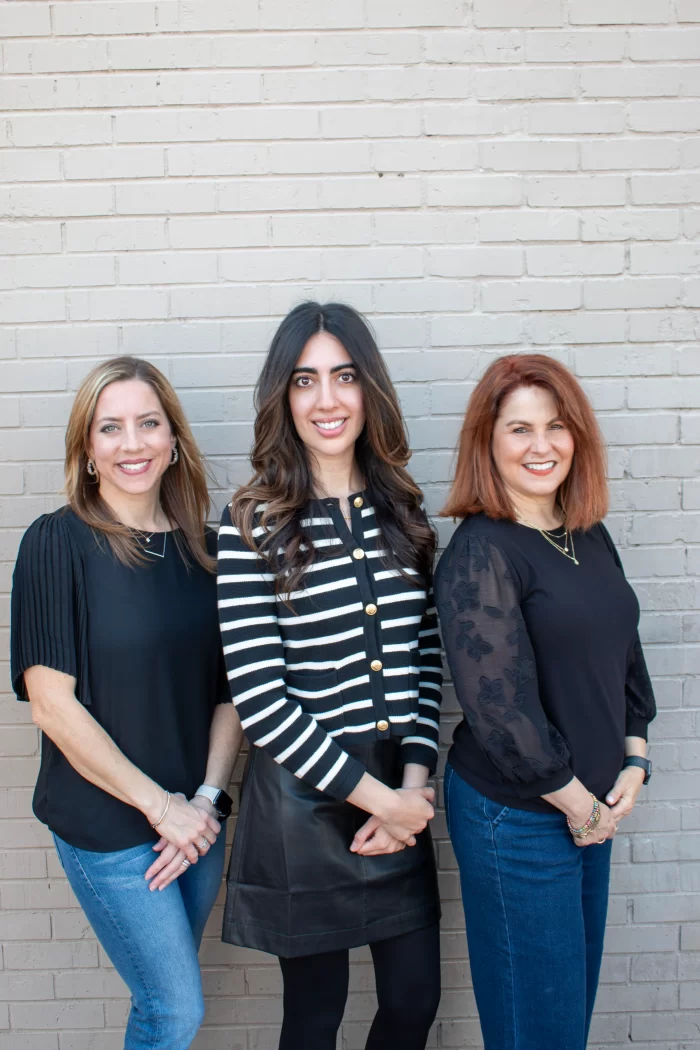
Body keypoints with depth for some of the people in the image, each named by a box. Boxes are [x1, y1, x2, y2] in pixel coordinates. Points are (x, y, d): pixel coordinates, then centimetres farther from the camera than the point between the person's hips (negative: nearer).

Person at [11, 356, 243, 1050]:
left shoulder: (203, 549, 2)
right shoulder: (58, 542, -12)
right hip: (106, 825, -4)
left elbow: (228, 688, 4)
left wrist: (206, 798, -8)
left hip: (195, 818, 4)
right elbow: (52, 704, -15)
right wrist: (159, 805, -13)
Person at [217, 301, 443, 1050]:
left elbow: (424, 657, 6)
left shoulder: (401, 511, 3)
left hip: (400, 796, 4)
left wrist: (414, 781, -6)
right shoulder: (253, 526, -11)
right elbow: (257, 698, -16)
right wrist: (375, 795, -13)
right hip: (303, 800, -4)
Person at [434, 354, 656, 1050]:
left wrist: (633, 762, 3)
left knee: (578, 993, 21)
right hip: (515, 817, -7)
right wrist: (576, 801, -12)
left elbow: (625, 653, 14)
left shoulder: (589, 537, 5)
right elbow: (499, 705, -21)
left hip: (592, 806, 7)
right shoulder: (480, 553, -18)